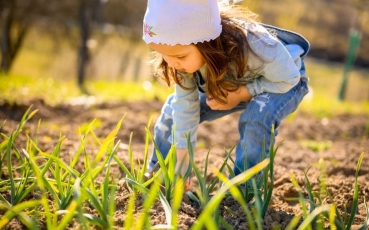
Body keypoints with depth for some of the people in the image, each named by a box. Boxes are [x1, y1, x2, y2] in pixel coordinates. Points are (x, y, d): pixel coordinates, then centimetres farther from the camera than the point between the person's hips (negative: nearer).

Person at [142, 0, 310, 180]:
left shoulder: (253, 47, -44)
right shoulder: (188, 54, -27)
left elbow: (288, 78, -28)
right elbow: (185, 106, -21)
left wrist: (239, 94, -35)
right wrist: (181, 164, -20)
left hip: (284, 82, -5)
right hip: (231, 82, 5)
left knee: (258, 116, -37)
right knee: (174, 109, -4)